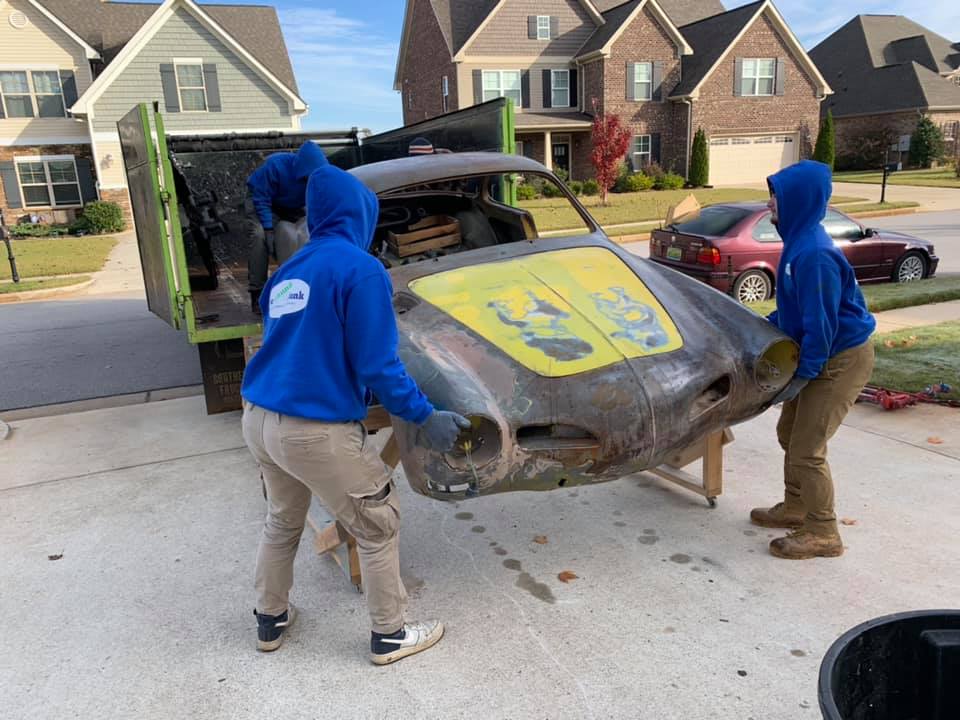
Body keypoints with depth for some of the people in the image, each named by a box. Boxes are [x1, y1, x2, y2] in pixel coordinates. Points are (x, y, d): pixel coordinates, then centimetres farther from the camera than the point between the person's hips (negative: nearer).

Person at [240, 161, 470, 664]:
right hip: (316, 431, -8)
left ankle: (270, 620, 44)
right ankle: (390, 636, 25)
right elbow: (377, 365, -16)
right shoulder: (360, 269, -12)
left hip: (257, 418, 8)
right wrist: (424, 418, -8)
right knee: (379, 526, 12)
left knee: (281, 521, 28)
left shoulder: (288, 271, 11)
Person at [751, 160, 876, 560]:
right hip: (822, 353, 10)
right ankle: (795, 507, 36)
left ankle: (823, 534, 14)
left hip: (842, 358, -10)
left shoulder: (813, 254, -27)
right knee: (789, 431, 19)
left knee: (807, 448, -3)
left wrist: (802, 375, -18)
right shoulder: (799, 241, 4)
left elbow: (821, 324, -25)